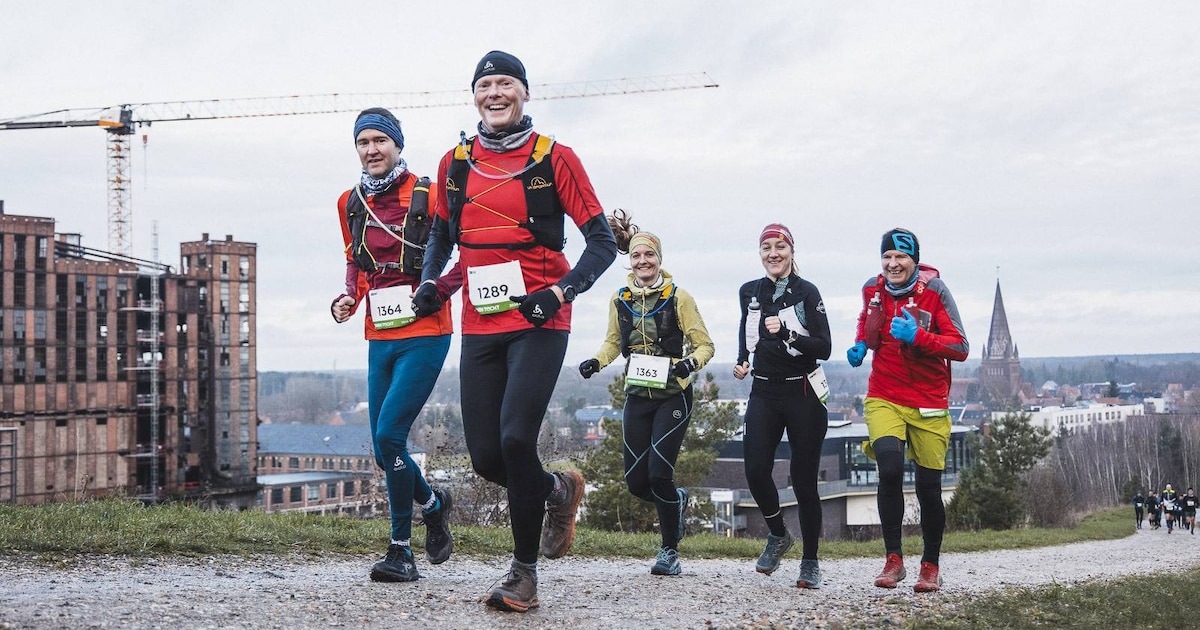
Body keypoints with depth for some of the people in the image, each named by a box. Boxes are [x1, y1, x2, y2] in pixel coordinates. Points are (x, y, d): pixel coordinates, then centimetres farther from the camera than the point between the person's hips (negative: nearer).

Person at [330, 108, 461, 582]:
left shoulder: (426, 197, -8)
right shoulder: (350, 204, 9)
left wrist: (438, 291, -14)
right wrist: (349, 298, 6)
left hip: (424, 336, -6)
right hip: (379, 339, 6)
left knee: (389, 436, -15)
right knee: (384, 452, 6)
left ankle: (401, 551, 1)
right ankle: (433, 504, 35)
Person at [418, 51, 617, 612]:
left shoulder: (553, 159, -2)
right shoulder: (455, 164, 9)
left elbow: (602, 242, -2)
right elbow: (441, 233, 25)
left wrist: (560, 292, -16)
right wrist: (429, 280, 7)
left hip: (539, 323, -4)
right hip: (480, 327, 5)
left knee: (516, 438, -17)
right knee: (486, 456, 1)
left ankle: (525, 572, -1)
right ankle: (558, 491, 33)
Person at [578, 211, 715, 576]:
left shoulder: (678, 298, -6)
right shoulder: (620, 300, 5)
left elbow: (705, 345, -4)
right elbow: (613, 343, 19)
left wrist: (690, 362, -25)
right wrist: (596, 362, -2)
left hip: (673, 396, -4)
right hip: (637, 395, 4)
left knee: (659, 473, -14)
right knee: (636, 482, 2)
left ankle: (670, 551, 3)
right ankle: (677, 501, 36)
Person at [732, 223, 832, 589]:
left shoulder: (806, 292, -6)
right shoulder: (749, 293, 8)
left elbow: (824, 348, -11)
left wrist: (787, 334, -24)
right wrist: (742, 361, 13)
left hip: (803, 394, -3)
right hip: (763, 394, 4)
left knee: (804, 480, -2)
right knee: (755, 470, -11)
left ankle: (810, 563, 10)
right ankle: (777, 535, 16)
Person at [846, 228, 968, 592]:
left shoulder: (934, 291, -10)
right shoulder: (873, 289, 1)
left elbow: (960, 348, -14)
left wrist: (917, 336, -27)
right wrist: (860, 345, 6)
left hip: (928, 404, -1)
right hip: (884, 398, 1)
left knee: (929, 488, 4)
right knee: (890, 469, -22)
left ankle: (931, 566, 25)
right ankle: (893, 559, -11)